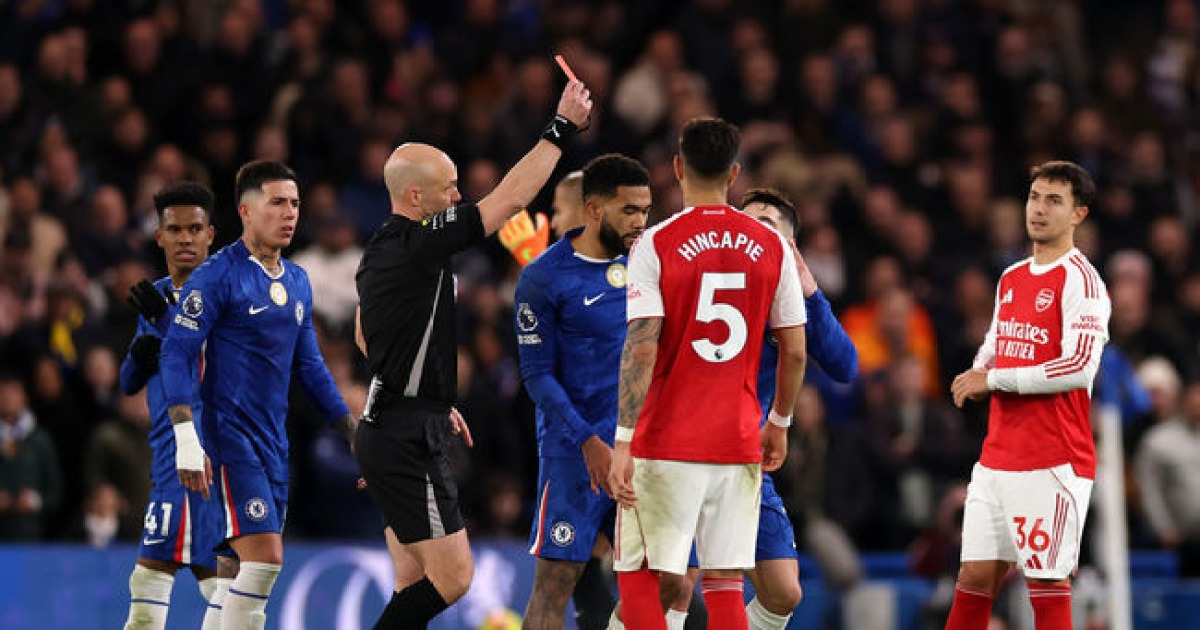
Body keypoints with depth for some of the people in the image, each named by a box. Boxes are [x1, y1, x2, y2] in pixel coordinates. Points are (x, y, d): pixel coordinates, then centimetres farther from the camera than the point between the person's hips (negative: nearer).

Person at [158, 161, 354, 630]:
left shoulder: (298, 282, 14)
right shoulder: (218, 276, -9)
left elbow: (309, 366, 22)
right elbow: (176, 356, -13)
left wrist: (355, 435, 19)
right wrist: (187, 441, -21)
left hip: (274, 440, 8)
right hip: (231, 434, -8)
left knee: (259, 568, 6)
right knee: (264, 560, -17)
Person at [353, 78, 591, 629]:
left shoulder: (380, 250, 13)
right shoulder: (417, 245, -17)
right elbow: (512, 197, -16)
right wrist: (562, 126, -8)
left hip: (386, 432, 10)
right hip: (408, 440, -10)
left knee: (413, 585, 10)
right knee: (452, 579, -9)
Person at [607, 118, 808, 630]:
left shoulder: (655, 245, -6)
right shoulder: (773, 246, 4)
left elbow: (640, 349, -13)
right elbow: (794, 351, 6)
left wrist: (623, 441, -14)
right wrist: (779, 423, 21)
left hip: (666, 443, -3)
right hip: (739, 443, 3)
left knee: (637, 577, 4)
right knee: (725, 583, 7)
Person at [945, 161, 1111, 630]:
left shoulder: (1080, 280, -9)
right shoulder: (1011, 279, 16)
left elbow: (1080, 366, -20)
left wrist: (994, 380, -12)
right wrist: (972, 382, 6)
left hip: (1053, 462, -7)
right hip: (996, 459, 7)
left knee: (1048, 584, -5)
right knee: (975, 576, 7)